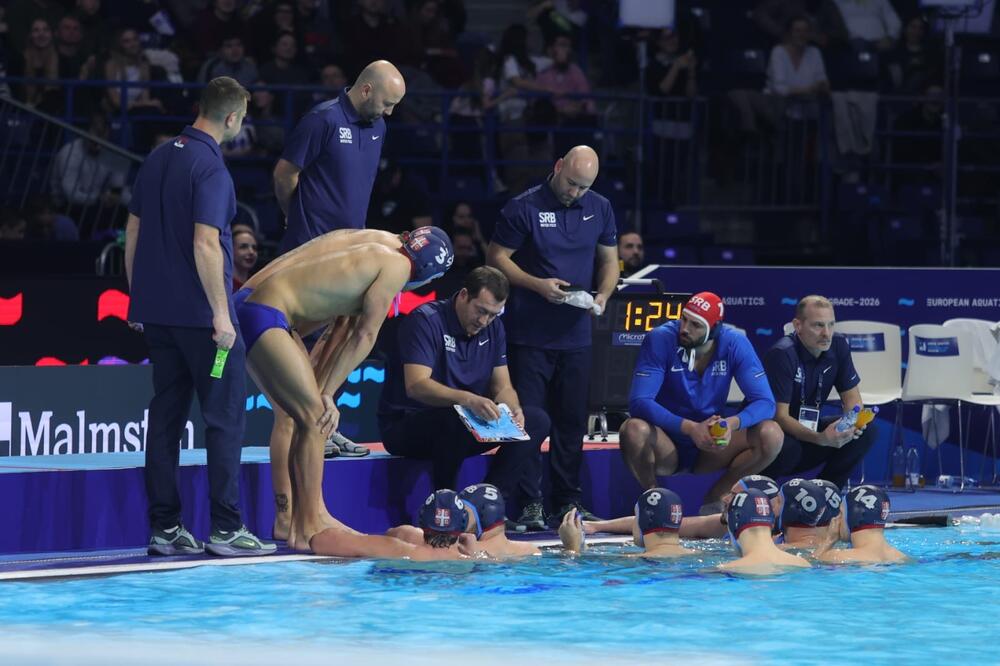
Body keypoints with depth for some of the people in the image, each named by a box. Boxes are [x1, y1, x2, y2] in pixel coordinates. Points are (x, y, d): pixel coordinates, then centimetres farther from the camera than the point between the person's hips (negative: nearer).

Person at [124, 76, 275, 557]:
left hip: (156, 312, 8)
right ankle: (226, 529, -5)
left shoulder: (158, 159, 11)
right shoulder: (210, 168, -14)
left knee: (165, 414, 8)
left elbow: (133, 233, 15)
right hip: (198, 313, -8)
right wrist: (221, 314, -17)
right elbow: (206, 245, -20)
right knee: (225, 417, -3)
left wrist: (138, 298, 21)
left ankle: (165, 527, 7)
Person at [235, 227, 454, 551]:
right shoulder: (397, 266, -4)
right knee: (314, 416, -8)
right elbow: (365, 336, -4)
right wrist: (326, 392, -1)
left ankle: (314, 514, 20)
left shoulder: (376, 255, 23)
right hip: (263, 315, -10)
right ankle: (306, 530, -7)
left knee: (313, 414, 16)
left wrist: (319, 390, 15)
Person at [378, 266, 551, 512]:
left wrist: (512, 409, -19)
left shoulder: (493, 328, 6)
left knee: (536, 420, -8)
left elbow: (503, 387, 6)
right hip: (405, 425, -8)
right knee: (454, 418, -40)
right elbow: (416, 385, -30)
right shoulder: (426, 321, -18)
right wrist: (466, 399, -45)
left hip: (468, 421, 8)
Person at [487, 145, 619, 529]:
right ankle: (530, 503, -2)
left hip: (575, 335, 4)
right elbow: (496, 257, -4)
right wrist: (537, 285, -17)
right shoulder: (523, 208, -6)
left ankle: (568, 501, 14)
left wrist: (602, 295, -4)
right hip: (529, 335, -4)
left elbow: (609, 260, 16)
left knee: (573, 421, 7)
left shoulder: (599, 209, 9)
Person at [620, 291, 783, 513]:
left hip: (712, 448, 2)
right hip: (667, 446, -2)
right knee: (634, 430, -35)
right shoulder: (660, 340, -17)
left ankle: (714, 498, -2)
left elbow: (765, 403, -14)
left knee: (771, 434, -21)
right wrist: (690, 428, -37)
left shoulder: (735, 344, -10)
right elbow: (639, 402, -25)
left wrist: (732, 423, -36)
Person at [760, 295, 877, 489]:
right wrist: (820, 438, -41)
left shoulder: (838, 346, -5)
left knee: (866, 430, -13)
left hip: (808, 428, 6)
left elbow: (851, 396, 3)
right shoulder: (782, 354, -24)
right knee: (788, 448, -39)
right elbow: (779, 415, -27)